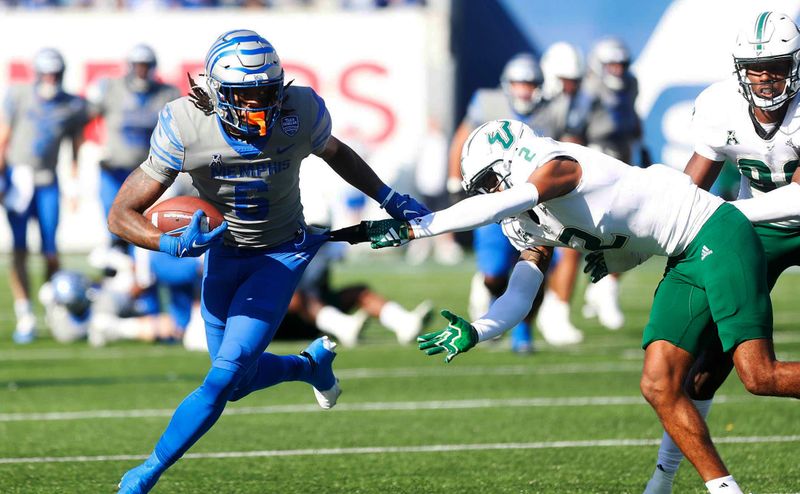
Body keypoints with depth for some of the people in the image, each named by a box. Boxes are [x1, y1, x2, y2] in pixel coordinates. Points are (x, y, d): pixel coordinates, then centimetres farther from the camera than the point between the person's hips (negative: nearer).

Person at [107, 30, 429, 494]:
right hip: (223, 251, 2)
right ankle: (312, 362, 43)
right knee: (237, 378, 11)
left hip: (281, 255, -2)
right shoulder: (185, 127, -27)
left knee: (226, 377, -12)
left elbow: (334, 152, 5)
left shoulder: (301, 112, -23)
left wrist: (390, 199, 10)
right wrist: (173, 244, -42)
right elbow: (122, 215, -23)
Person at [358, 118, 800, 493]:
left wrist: (411, 228, -29)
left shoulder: (558, 165, -14)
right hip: (685, 263, 9)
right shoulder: (536, 227, 13)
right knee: (659, 388, -2)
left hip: (716, 235, -9)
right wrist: (474, 332, -13)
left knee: (759, 377, -19)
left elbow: (498, 206, -30)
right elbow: (518, 298, 6)